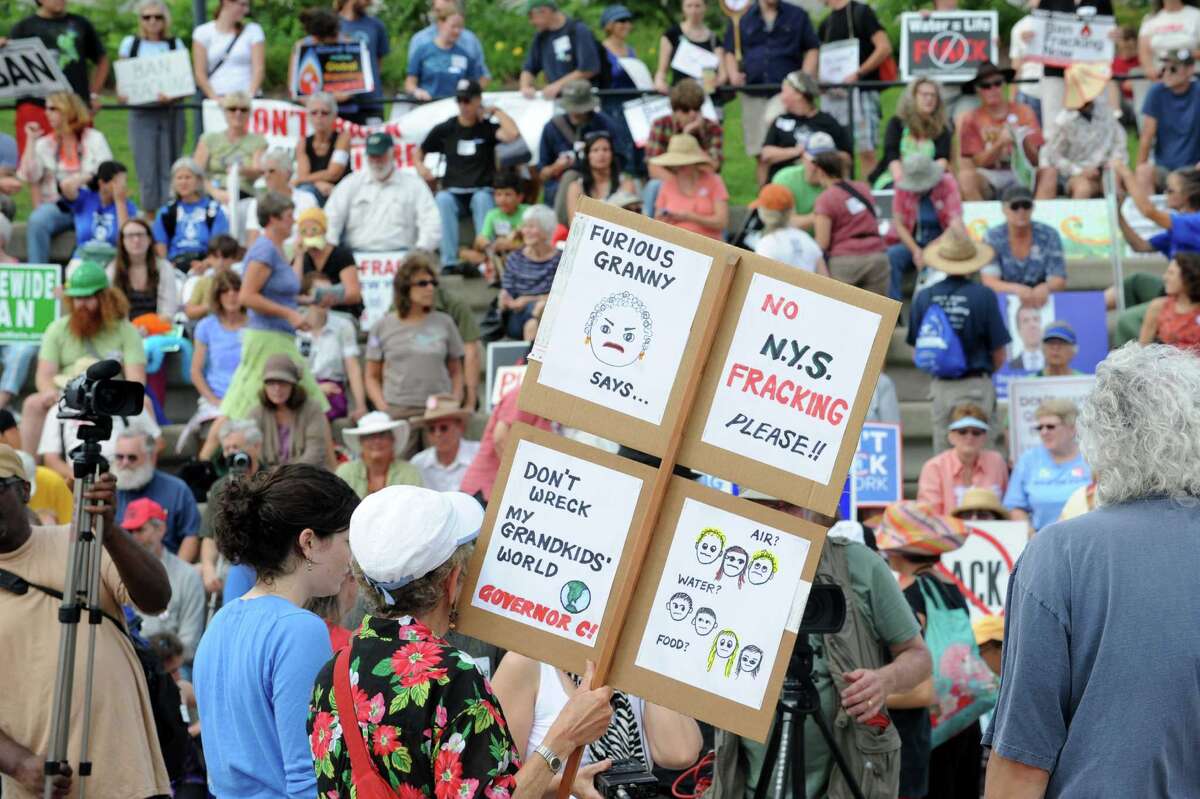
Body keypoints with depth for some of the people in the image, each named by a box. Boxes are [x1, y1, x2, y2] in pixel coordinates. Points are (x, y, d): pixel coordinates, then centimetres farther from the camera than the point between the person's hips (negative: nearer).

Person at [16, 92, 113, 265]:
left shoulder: (94, 138, 10)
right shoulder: (44, 143, 15)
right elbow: (29, 176, 2)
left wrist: (81, 179, -18)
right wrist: (31, 140, 1)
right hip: (57, 206, 2)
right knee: (37, 221, -32)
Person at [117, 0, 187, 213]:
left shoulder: (175, 44, 8)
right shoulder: (130, 44, 10)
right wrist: (122, 95, -11)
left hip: (171, 113, 0)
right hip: (141, 114, 0)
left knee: (169, 170, -2)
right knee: (146, 171, -6)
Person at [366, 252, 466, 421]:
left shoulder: (444, 323, 11)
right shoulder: (383, 327, 8)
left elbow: (456, 372, 16)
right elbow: (372, 377, 10)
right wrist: (383, 408, -4)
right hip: (397, 412, -1)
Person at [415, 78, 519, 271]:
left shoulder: (488, 128, 4)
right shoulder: (444, 130, 12)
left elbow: (513, 135, -18)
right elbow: (419, 152, 25)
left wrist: (496, 111, -5)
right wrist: (419, 165, 2)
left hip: (482, 191, -1)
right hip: (453, 191, 1)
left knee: (482, 199, -36)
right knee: (442, 200, -33)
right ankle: (449, 261, -39)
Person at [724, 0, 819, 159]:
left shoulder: (798, 16, 9)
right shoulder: (741, 18, 12)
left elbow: (812, 49, 8)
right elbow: (730, 52, 14)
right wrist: (734, 74, -6)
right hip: (754, 95, 2)